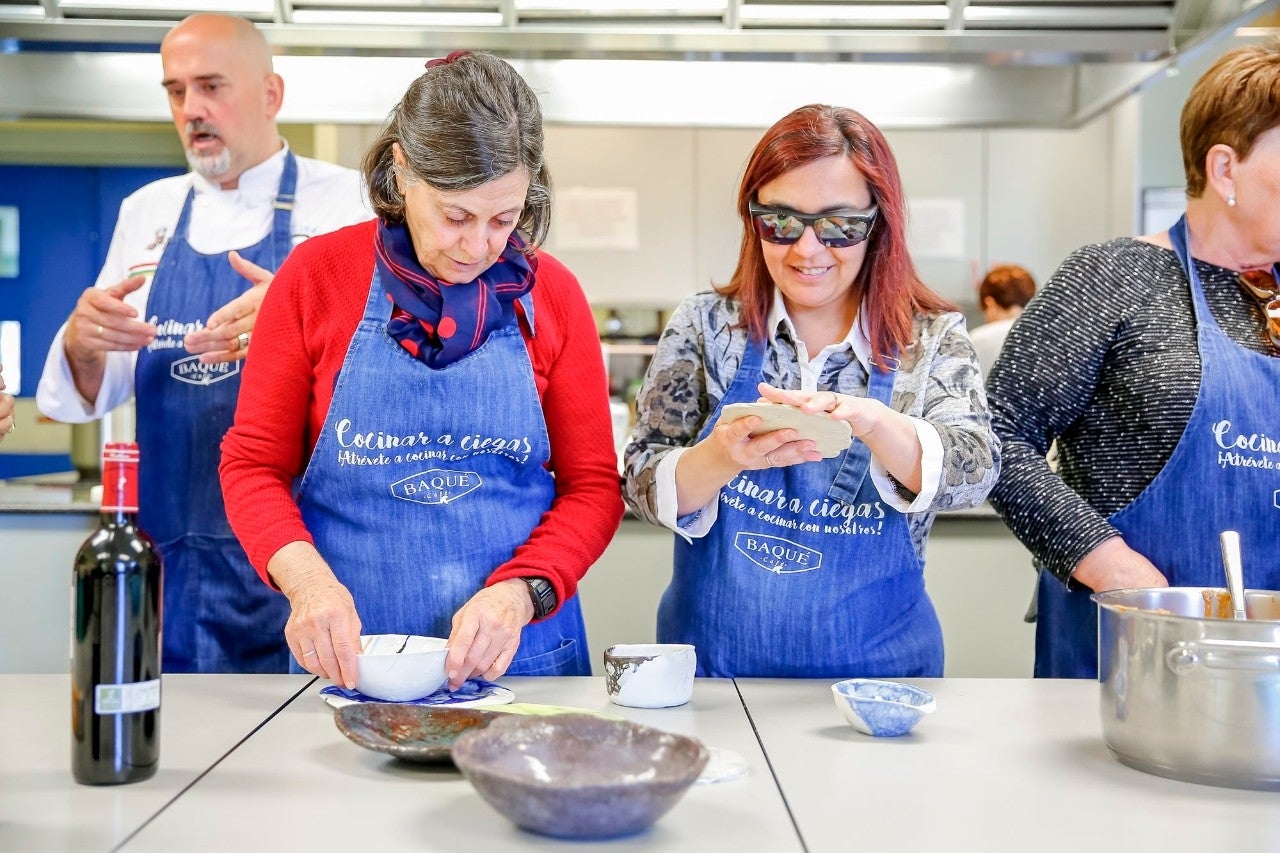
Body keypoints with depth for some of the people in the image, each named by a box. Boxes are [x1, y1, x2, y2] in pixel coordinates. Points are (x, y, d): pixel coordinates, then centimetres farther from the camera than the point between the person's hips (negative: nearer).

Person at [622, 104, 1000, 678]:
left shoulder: (933, 338, 0)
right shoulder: (704, 326, 0)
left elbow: (975, 470, -13)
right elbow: (644, 484, -4)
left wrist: (871, 422, -31)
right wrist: (723, 458, -24)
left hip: (873, 665, 0)